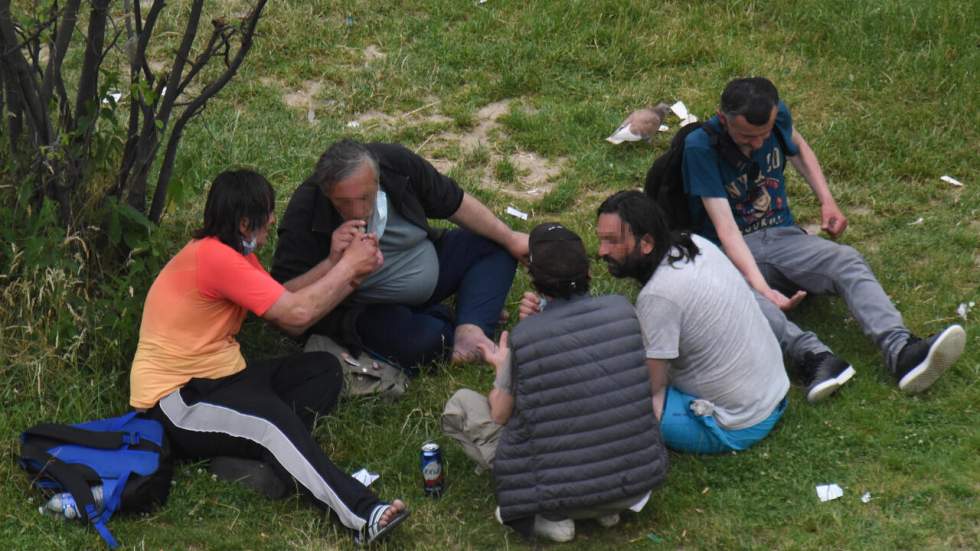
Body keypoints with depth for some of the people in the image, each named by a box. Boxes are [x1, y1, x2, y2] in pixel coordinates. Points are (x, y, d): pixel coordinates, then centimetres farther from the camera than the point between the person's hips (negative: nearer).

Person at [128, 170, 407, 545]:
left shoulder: (236, 254, 11)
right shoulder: (213, 257, -21)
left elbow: (292, 321, 7)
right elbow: (296, 313, -23)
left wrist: (350, 273, -1)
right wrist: (346, 265, -10)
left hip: (219, 377, 11)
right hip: (175, 400, -11)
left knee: (324, 370, -2)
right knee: (270, 414, -36)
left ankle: (258, 454, -22)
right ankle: (361, 515, -46)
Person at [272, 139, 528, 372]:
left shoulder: (397, 163, -18)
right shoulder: (304, 215, -28)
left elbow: (455, 204, -1)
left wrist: (509, 238, 4)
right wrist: (331, 262, -41)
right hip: (367, 309, -6)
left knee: (496, 246, -1)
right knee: (419, 340, -34)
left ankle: (470, 333, -17)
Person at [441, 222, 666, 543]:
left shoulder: (523, 338, -14)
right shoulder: (622, 310, -4)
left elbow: (500, 416, 0)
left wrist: (501, 368, 21)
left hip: (560, 496, -4)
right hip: (638, 484, 4)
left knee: (460, 405, 14)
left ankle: (547, 516, 3)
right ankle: (610, 504, 14)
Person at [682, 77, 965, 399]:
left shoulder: (777, 115, -3)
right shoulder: (701, 147, -19)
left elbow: (798, 149, 23)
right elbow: (725, 228, -24)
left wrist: (827, 202, 10)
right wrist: (763, 288, -35)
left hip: (782, 236, 4)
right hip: (732, 252, -4)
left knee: (848, 262, -27)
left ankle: (901, 351, -48)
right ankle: (816, 357, -57)